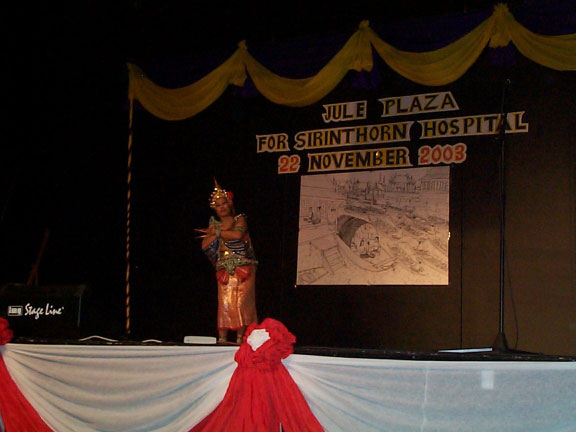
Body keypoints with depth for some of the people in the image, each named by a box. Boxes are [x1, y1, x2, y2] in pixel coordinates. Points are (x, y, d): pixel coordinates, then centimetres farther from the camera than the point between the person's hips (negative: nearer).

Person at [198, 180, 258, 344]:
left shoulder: (239, 220, 4)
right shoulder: (214, 224, 14)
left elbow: (237, 234, -19)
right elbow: (205, 246, 1)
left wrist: (216, 232, -6)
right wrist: (222, 230, -5)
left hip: (243, 269, -3)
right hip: (224, 270, 3)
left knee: (241, 303, -10)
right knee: (224, 303, -6)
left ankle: (240, 337, -8)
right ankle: (222, 338, -4)